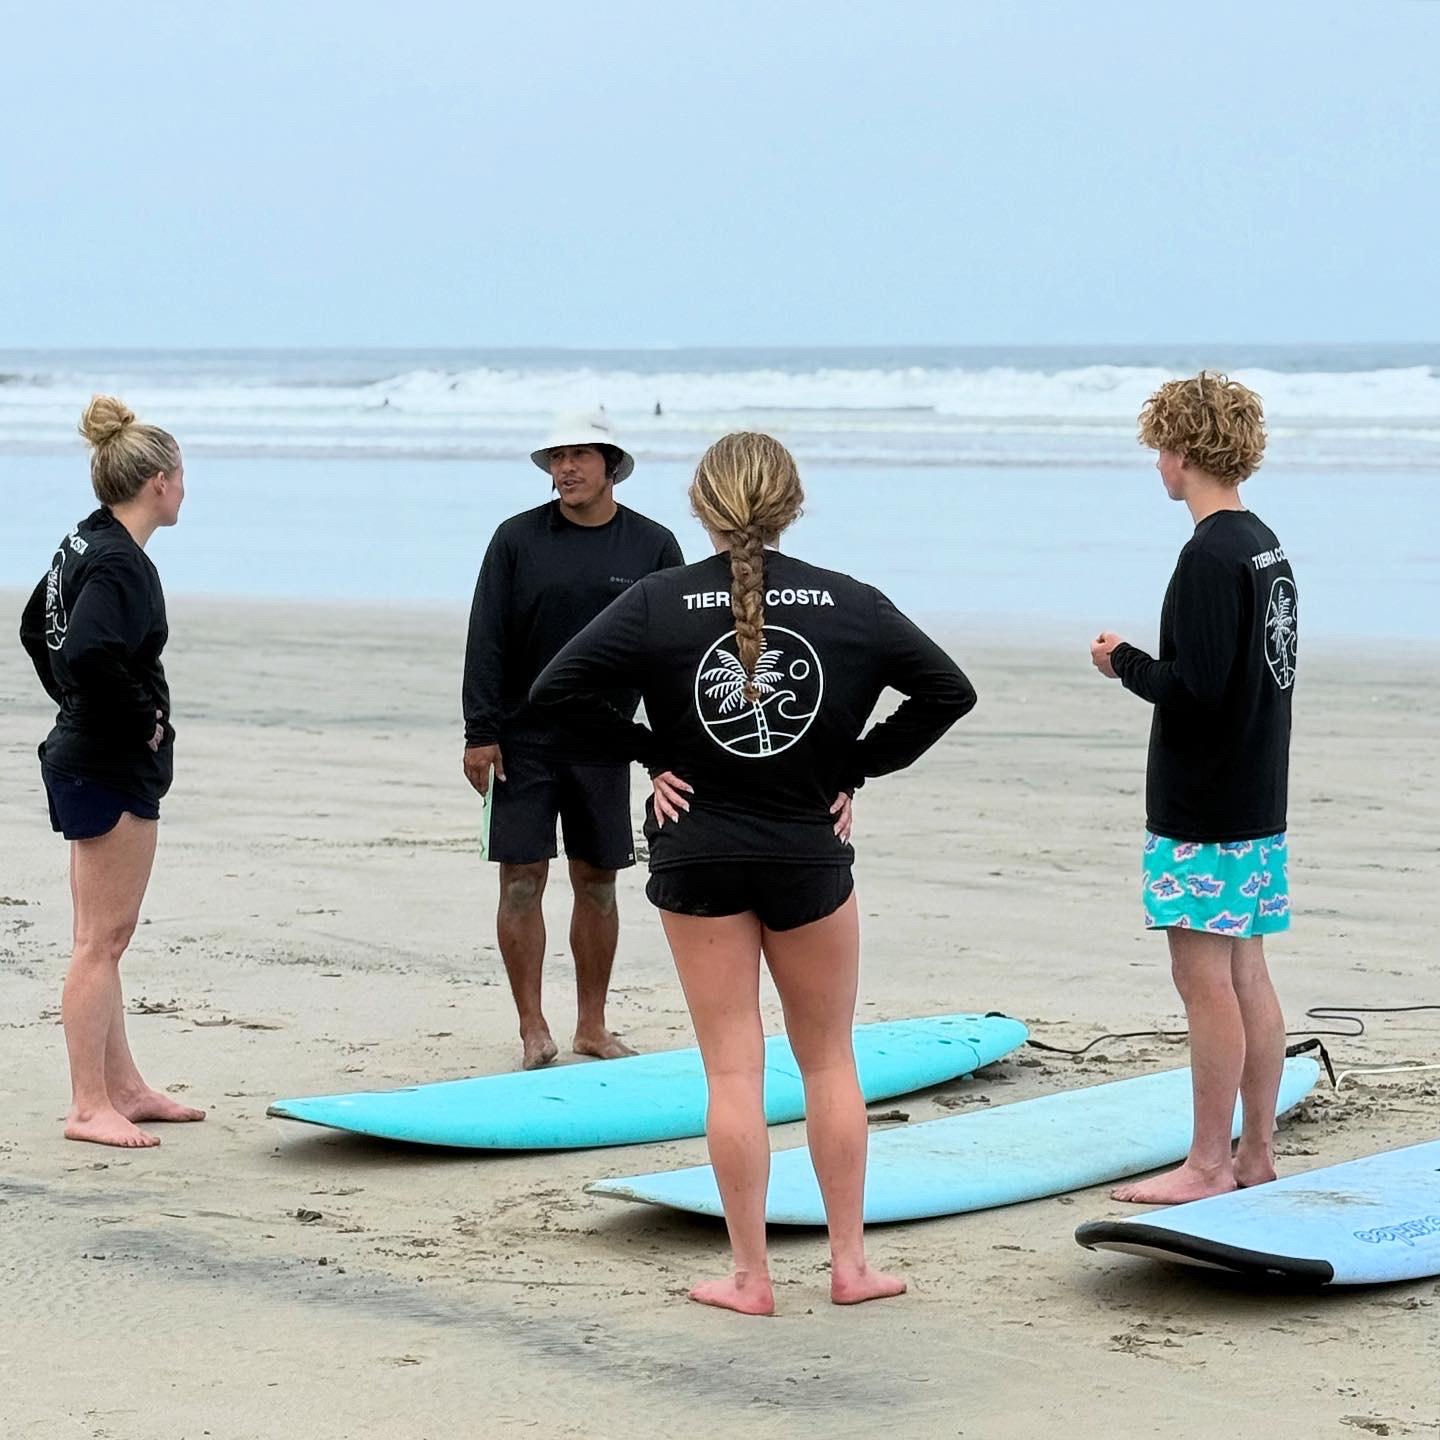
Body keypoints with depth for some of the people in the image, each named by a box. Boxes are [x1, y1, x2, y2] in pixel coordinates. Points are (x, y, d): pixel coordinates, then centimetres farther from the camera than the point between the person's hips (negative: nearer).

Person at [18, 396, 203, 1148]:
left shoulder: (85, 544, 10)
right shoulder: (119, 564, -20)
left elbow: (37, 630, 23)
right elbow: (87, 654, -34)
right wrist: (140, 715, -20)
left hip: (87, 756, 10)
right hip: (113, 771, -10)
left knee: (103, 938, 15)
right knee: (101, 940, -5)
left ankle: (123, 1089, 24)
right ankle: (88, 1107, 0)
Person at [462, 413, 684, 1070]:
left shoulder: (653, 546, 2)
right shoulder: (517, 539, -1)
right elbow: (485, 641, -1)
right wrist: (480, 733, -7)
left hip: (604, 744, 1)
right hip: (523, 739, -1)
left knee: (597, 881, 7)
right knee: (522, 879, -3)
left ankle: (592, 1026, 17)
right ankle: (532, 1029, 4)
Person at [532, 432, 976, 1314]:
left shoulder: (660, 602, -8)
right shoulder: (849, 604, -4)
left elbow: (558, 688, -12)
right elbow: (950, 691, -2)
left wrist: (649, 754, -3)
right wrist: (857, 769, 2)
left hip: (697, 852, -1)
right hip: (810, 851, 1)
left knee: (734, 1066, 3)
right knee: (831, 1060, 13)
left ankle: (751, 1276, 6)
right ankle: (850, 1264, 17)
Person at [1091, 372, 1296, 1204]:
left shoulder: (1212, 557, -18)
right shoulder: (1268, 548, 12)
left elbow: (1196, 688, -24)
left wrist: (1126, 663, -8)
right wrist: (1147, 666, 16)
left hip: (1204, 810, -9)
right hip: (1258, 800, 9)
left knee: (1205, 978, -4)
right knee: (1245, 973, 13)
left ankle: (1207, 1166, 0)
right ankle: (1256, 1153, 18)